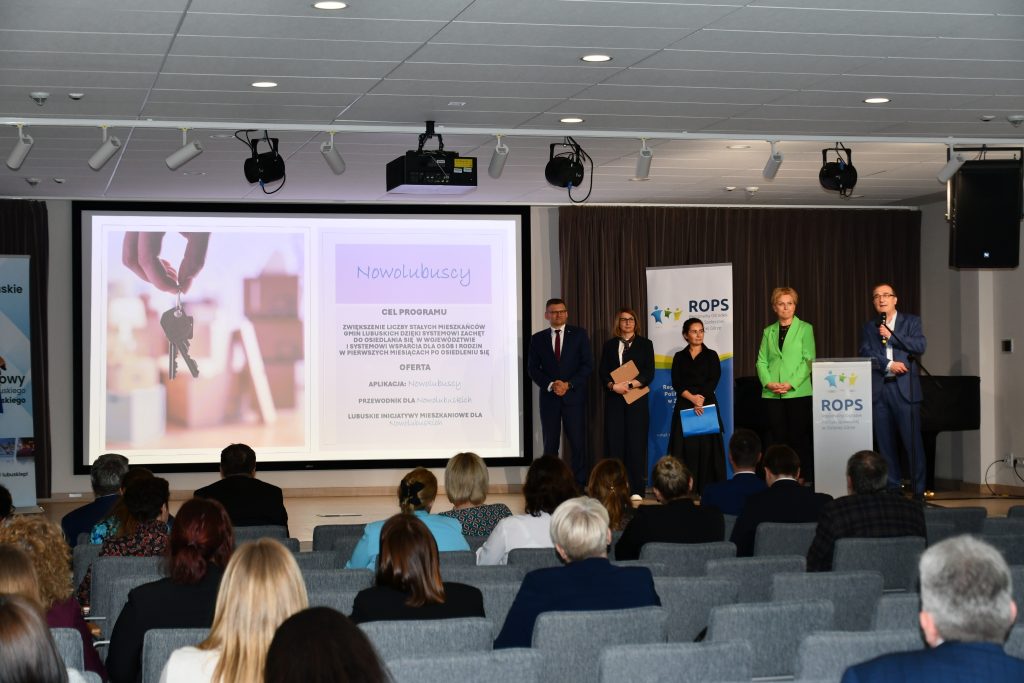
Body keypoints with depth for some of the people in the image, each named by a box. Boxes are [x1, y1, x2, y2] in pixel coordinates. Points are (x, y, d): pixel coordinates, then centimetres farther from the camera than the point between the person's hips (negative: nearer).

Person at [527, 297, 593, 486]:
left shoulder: (579, 334, 6)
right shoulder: (538, 339, 10)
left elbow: (587, 365, 0)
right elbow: (532, 368, 5)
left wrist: (568, 384, -10)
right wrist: (551, 385, -10)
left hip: (574, 396, -1)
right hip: (549, 398, 1)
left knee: (578, 444, -5)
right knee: (550, 445, 2)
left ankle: (580, 485, -1)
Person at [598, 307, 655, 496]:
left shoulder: (645, 344, 7)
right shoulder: (609, 345, 13)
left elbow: (649, 373, -2)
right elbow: (602, 372, 5)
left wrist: (629, 385, -14)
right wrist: (613, 386, -14)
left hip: (637, 400, -2)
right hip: (614, 400, 2)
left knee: (636, 443, -4)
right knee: (614, 443, -2)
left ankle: (636, 490, -2)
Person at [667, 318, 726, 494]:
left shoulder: (711, 356, 9)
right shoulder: (679, 357, 10)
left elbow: (714, 381, -2)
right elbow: (676, 383, 0)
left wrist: (701, 399, -13)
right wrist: (692, 398, -14)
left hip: (708, 405, -1)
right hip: (684, 407, 1)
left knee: (707, 445, -5)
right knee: (686, 446, -4)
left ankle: (706, 489, -4)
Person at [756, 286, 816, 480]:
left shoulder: (805, 329, 3)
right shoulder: (769, 331, 14)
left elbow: (809, 360, -4)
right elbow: (761, 361, 10)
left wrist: (791, 383, -14)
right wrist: (768, 382, -7)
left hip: (798, 392, -3)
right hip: (772, 394, 3)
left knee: (799, 437, -3)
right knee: (778, 437, 4)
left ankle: (806, 478, 2)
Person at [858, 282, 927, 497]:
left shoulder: (911, 322, 9)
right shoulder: (868, 328, 14)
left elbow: (920, 345, -6)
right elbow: (866, 354, 1)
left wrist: (891, 336, -6)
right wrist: (888, 364, -13)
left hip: (905, 389, -2)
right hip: (878, 390, 3)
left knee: (913, 441, -5)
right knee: (885, 443, 3)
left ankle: (918, 489, 0)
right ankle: (891, 488, 10)